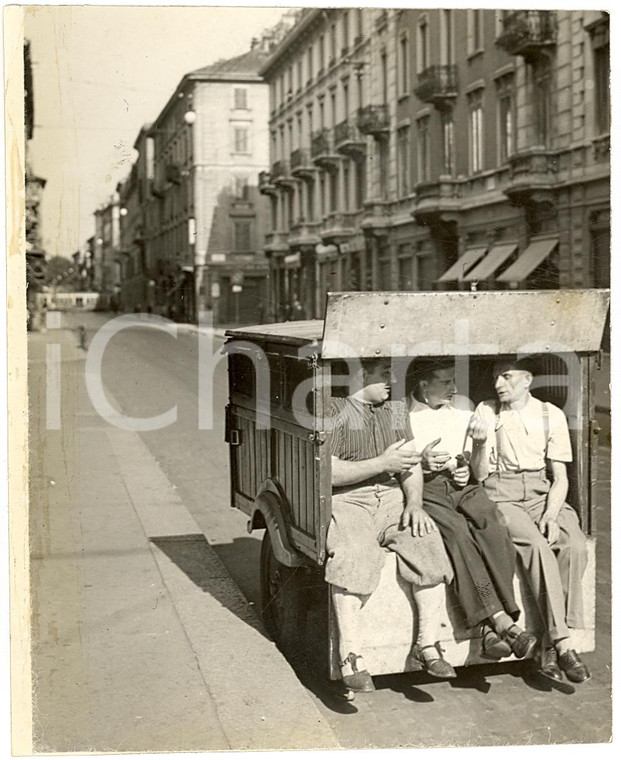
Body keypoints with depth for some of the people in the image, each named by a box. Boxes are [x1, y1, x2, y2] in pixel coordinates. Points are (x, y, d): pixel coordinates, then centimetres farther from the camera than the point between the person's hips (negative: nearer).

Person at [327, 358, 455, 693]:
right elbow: (329, 473, -11)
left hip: (391, 496, 5)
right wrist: (383, 463, -14)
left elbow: (412, 465, 15)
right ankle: (350, 657, -26)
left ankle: (426, 646, -16)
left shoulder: (395, 410, 19)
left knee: (428, 543, -22)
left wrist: (414, 503, -4)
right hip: (346, 501, -5)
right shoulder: (336, 411, -2)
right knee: (355, 555, -34)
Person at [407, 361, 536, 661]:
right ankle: (502, 621, -37)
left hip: (461, 487, 4)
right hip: (422, 490, -4)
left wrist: (467, 472, 5)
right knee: (458, 532, -35)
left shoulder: (462, 416, 22)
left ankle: (492, 627, -34)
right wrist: (419, 463, -15)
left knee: (493, 526, -30)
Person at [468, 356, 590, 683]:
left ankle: (551, 645, -23)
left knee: (575, 544, -27)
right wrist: (481, 443, -16)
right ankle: (563, 644, -29)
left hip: (543, 495, 2)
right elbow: (480, 474, 3)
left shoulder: (551, 415, 7)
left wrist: (551, 514, -12)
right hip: (501, 498, -2)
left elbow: (560, 477, 5)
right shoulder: (486, 412, 4)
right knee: (538, 546, -31)